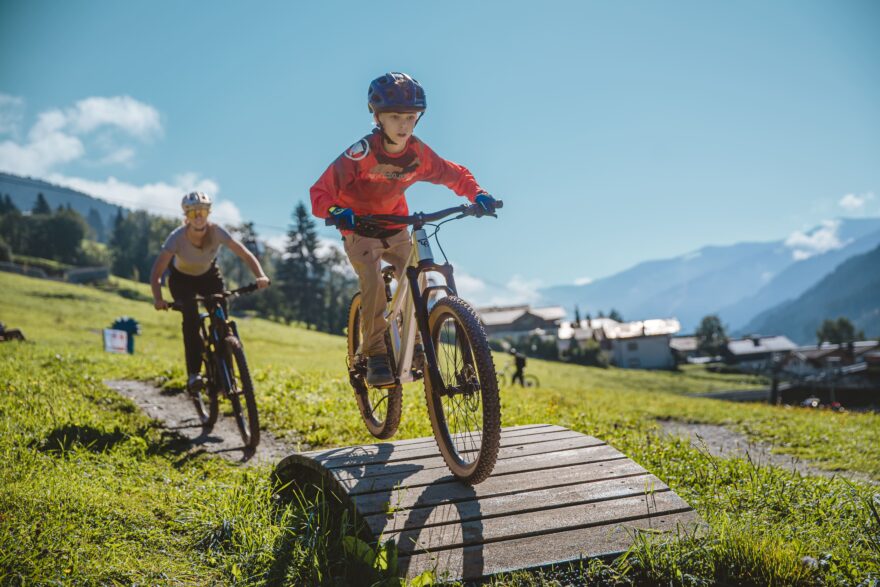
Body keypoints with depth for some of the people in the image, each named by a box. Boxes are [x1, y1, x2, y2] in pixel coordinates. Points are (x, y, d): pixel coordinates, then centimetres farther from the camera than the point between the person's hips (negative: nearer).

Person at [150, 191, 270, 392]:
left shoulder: (217, 231, -28)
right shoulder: (177, 237, -32)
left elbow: (245, 255, -27)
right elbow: (157, 272, -35)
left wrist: (260, 276, -45)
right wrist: (158, 298, -51)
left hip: (208, 275, 2)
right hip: (181, 279, -2)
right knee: (191, 318, -27)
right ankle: (193, 373, -23)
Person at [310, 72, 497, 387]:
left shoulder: (418, 153, -14)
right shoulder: (361, 153, -27)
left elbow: (454, 174, -1)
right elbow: (320, 191, -29)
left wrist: (478, 194, -20)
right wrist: (335, 211, -50)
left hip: (395, 228, 4)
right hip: (360, 230, -4)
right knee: (373, 282, -27)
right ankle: (375, 355, -18)